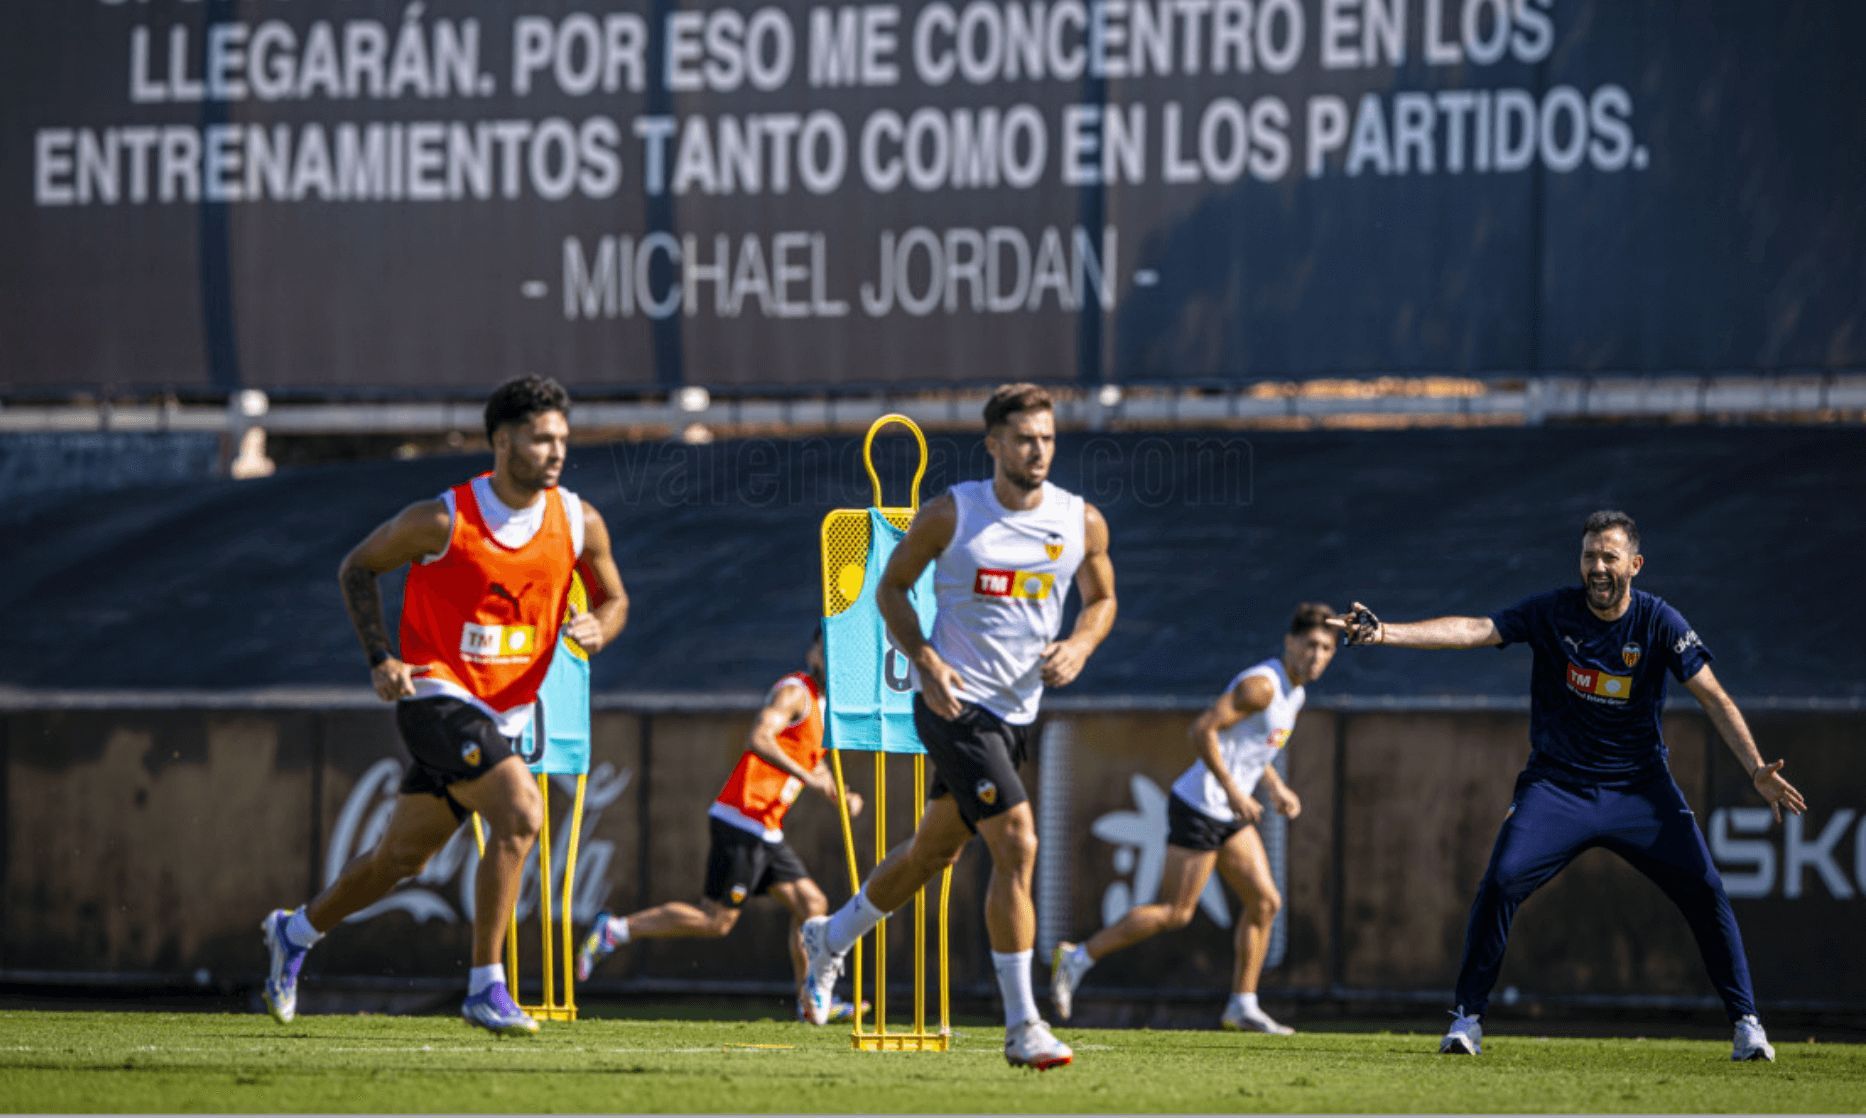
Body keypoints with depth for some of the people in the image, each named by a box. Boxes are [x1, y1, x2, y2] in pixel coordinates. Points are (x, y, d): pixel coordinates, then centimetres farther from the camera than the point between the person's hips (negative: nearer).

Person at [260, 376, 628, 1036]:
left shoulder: (578, 523, -1)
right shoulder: (443, 520, -14)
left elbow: (613, 598, 13)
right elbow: (357, 568, 0)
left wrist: (598, 628, -11)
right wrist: (380, 658, -10)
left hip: (504, 714, 6)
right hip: (437, 696, -6)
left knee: (403, 858, 14)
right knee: (521, 810, -26)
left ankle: (295, 932, 39)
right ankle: (485, 989, -19)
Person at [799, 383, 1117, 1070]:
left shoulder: (1082, 523, 0)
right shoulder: (950, 515, -9)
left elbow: (1102, 599, 15)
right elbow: (891, 587, 1)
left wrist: (1078, 646, -6)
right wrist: (924, 660, -14)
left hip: (1016, 713, 6)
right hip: (955, 704, -6)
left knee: (935, 851, 19)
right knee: (1017, 844, -18)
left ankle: (830, 938, 45)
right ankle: (1021, 1026, -14)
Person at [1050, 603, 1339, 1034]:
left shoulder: (1294, 693, 14)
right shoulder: (1261, 685, -18)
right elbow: (1204, 729, -24)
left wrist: (1275, 787, 15)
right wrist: (1233, 792, -25)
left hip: (1231, 818, 10)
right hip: (1200, 807, -10)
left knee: (1265, 901, 4)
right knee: (1176, 912, -8)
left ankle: (1243, 1006, 9)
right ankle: (1077, 958, 2)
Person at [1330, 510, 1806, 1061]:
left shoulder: (1658, 622, -7)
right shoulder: (1552, 612, -7)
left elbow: (1712, 696, -9)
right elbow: (1473, 630, -17)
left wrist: (1755, 769, -21)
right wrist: (1385, 633, -30)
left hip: (1639, 787, 0)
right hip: (1557, 784, 0)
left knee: (1705, 890, -10)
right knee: (1502, 880, -19)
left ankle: (1745, 1022, 4)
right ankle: (1468, 1016, -4)